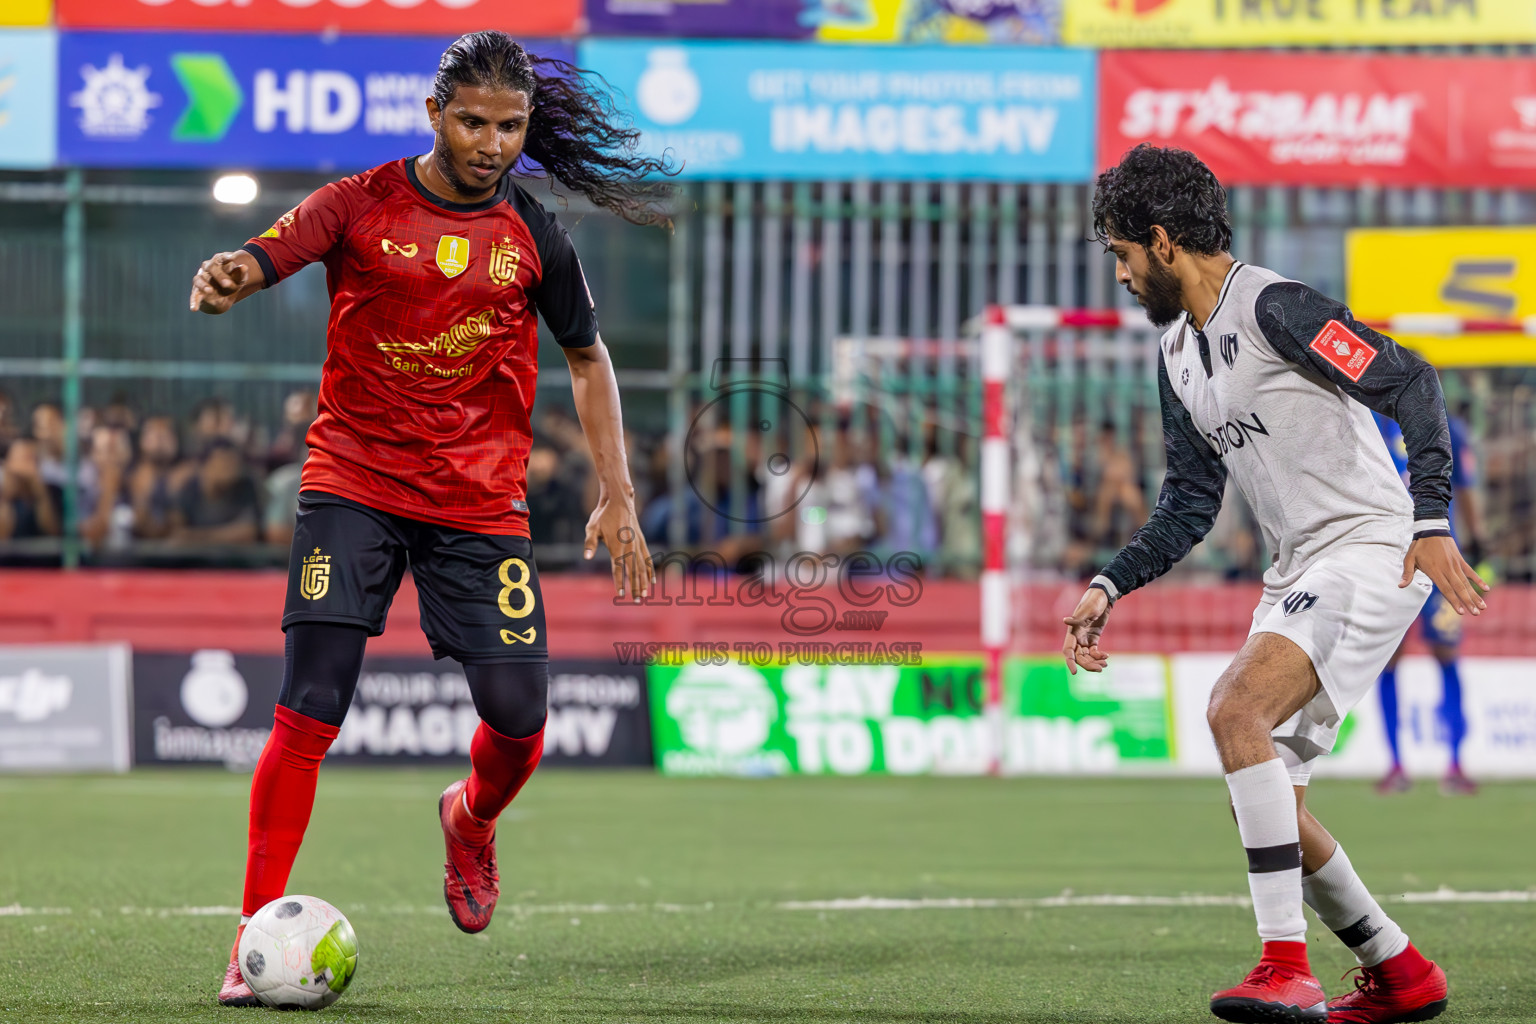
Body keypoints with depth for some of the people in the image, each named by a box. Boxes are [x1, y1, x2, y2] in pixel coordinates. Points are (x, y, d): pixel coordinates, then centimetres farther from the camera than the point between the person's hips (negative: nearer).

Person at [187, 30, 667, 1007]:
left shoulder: (533, 238, 5)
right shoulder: (363, 204, -2)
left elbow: (589, 358, 16)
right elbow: (264, 257, -14)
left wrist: (617, 496, 8)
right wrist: (226, 275, -40)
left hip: (482, 503, 2)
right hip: (354, 483, -2)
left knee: (520, 719, -4)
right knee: (309, 709, -12)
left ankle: (472, 819, 32)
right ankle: (256, 940, -6)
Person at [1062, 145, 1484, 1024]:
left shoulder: (1274, 307, -13)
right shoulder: (1178, 353, 15)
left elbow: (1411, 385, -18)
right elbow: (1191, 505, 22)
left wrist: (1431, 522, -27)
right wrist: (1109, 589, 12)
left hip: (1371, 551, -10)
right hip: (1299, 570, 10)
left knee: (1237, 710, -27)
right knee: (1270, 796, 6)